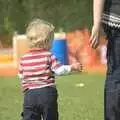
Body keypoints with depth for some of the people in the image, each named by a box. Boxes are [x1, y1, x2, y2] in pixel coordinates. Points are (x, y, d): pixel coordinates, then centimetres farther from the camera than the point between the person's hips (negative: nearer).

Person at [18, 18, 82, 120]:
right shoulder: (48, 56, -6)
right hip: (47, 93, -2)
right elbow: (59, 70, -11)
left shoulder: (24, 58, 6)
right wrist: (72, 67, 2)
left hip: (29, 94, 2)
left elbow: (21, 76, 12)